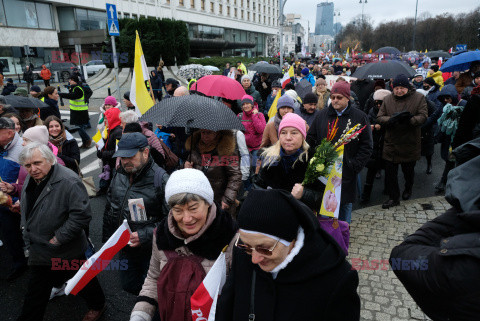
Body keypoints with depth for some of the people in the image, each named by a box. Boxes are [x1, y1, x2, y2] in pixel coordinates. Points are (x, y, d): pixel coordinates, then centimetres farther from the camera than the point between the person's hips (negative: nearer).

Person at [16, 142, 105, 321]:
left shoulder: (68, 182, -28)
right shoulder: (31, 179, 1)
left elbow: (82, 214, -30)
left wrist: (58, 238, -24)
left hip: (66, 252, -7)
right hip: (39, 251, 7)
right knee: (36, 291, 22)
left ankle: (98, 306, 41)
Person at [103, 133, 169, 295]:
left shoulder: (160, 178, -22)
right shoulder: (119, 175, 1)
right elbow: (109, 211, 15)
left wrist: (145, 236, -27)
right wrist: (107, 239, 17)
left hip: (151, 251, -6)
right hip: (125, 247, 7)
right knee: (128, 285, 21)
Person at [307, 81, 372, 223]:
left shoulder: (359, 117, 0)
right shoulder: (322, 115, 6)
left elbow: (367, 146, 1)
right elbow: (311, 138, 10)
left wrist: (355, 166, -8)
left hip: (347, 173, -1)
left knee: (345, 205, 12)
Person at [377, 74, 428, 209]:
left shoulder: (419, 98, -2)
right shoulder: (388, 99, 3)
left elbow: (423, 116, -11)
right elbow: (379, 117, -2)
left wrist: (409, 120, -30)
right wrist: (392, 119, -23)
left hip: (410, 143, -1)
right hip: (391, 143, 1)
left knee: (408, 171, 17)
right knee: (390, 172, 2)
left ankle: (408, 189, 46)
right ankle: (394, 197, 16)